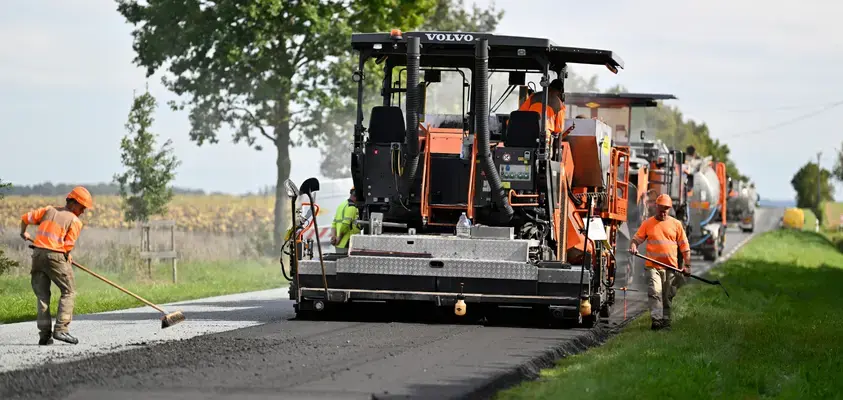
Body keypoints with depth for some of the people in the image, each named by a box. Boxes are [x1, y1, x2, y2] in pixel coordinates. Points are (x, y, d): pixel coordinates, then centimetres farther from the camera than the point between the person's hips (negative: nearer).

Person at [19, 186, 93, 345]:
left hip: (37, 253, 5)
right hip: (55, 256, -5)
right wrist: (68, 256, 13)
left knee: (42, 295, 10)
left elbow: (26, 218, 14)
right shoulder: (75, 221, 0)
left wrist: (24, 233, 34)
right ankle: (61, 329, -8)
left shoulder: (49, 210, 14)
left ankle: (44, 334, 5)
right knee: (68, 291, 6)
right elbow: (68, 246, -8)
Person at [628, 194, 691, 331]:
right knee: (654, 292, -17)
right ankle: (656, 320, -22)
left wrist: (687, 265, 4)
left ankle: (665, 321, 13)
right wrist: (633, 246, -14)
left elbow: (684, 246, 11)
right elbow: (636, 239, 10)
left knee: (668, 296, 5)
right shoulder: (648, 224, 8)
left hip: (671, 267, 2)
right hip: (653, 266, -2)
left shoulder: (676, 224, 9)